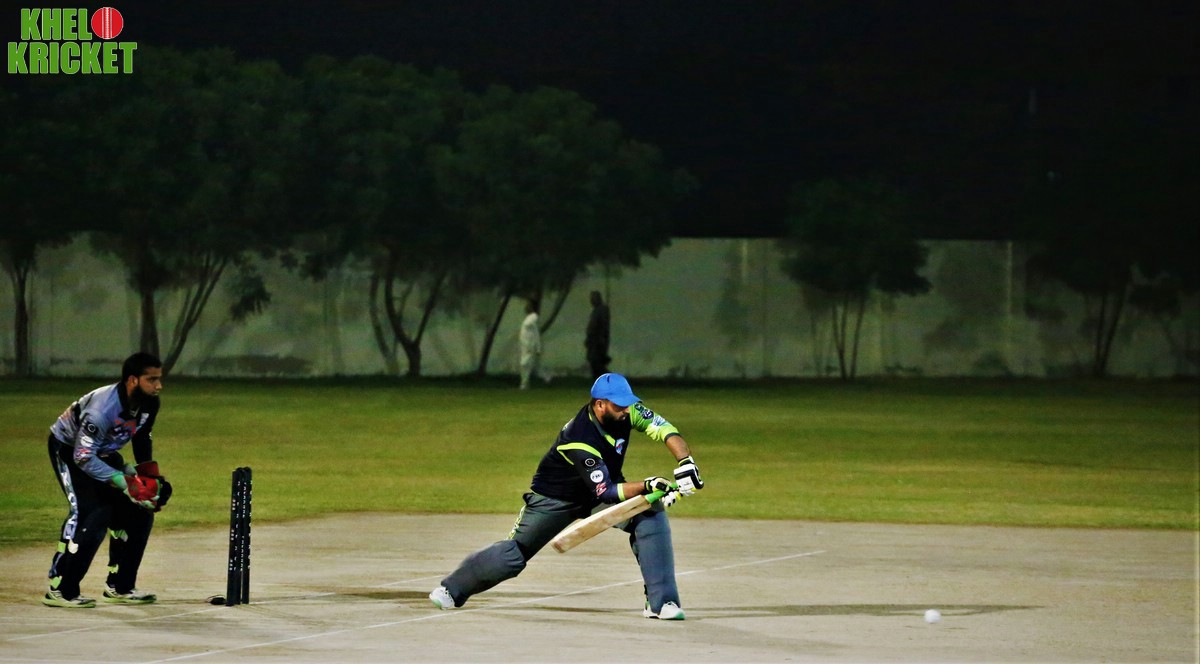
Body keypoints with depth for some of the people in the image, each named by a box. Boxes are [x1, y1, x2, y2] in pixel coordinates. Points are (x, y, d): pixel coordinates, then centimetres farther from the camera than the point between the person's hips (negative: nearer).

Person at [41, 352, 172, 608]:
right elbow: (83, 458, -35)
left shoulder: (149, 403, -13)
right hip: (68, 449, -8)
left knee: (139, 510, 1)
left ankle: (118, 586, 11)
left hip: (103, 451, 8)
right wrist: (125, 482, -38)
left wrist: (150, 475, -1)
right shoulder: (103, 407, -37)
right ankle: (59, 589, -20)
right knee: (93, 512, -25)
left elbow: (141, 438, 8)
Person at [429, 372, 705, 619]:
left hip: (603, 487, 5)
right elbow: (606, 492, -37)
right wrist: (646, 486, -46)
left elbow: (665, 430, -22)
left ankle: (661, 602, -16)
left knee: (651, 516, -19)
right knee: (512, 556, -1)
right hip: (556, 497, -5)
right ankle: (452, 589, 24)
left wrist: (686, 464, -38)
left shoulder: (627, 411, -20)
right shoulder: (579, 440, -37)